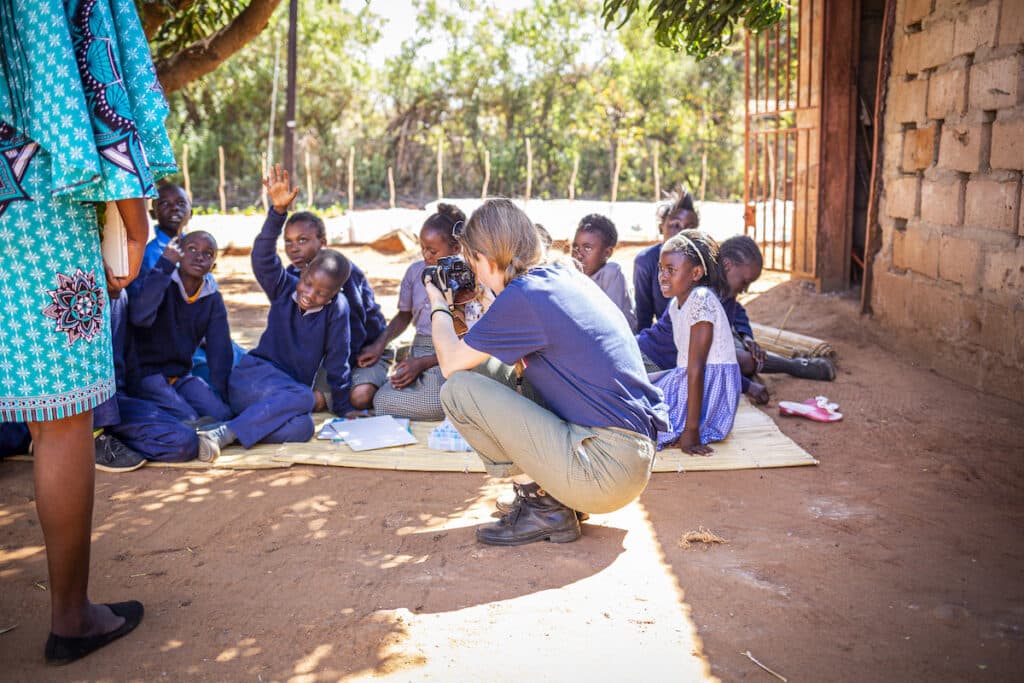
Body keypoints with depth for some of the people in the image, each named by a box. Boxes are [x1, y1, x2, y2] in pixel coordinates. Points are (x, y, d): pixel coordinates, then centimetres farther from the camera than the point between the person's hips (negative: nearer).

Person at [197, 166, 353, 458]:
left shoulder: (337, 308, -6)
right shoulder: (284, 288, -3)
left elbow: (337, 362, -1)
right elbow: (262, 257, -20)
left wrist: (343, 408, 3)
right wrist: (278, 211, -33)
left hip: (294, 388, 2)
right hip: (253, 375, -2)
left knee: (302, 428, -33)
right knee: (303, 397, -35)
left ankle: (227, 431, -29)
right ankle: (223, 433, -34)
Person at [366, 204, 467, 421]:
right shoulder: (416, 271, 8)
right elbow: (405, 315, 23)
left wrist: (424, 363, -15)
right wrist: (380, 344, 6)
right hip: (418, 353, 6)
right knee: (381, 399, -21)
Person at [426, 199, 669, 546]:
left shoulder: (521, 298, -15)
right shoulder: (566, 273, 10)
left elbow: (450, 363, -2)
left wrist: (439, 306, 15)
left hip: (607, 471, -9)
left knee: (458, 389, -8)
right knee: (487, 365, 17)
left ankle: (543, 506, 0)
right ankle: (549, 490, 15)